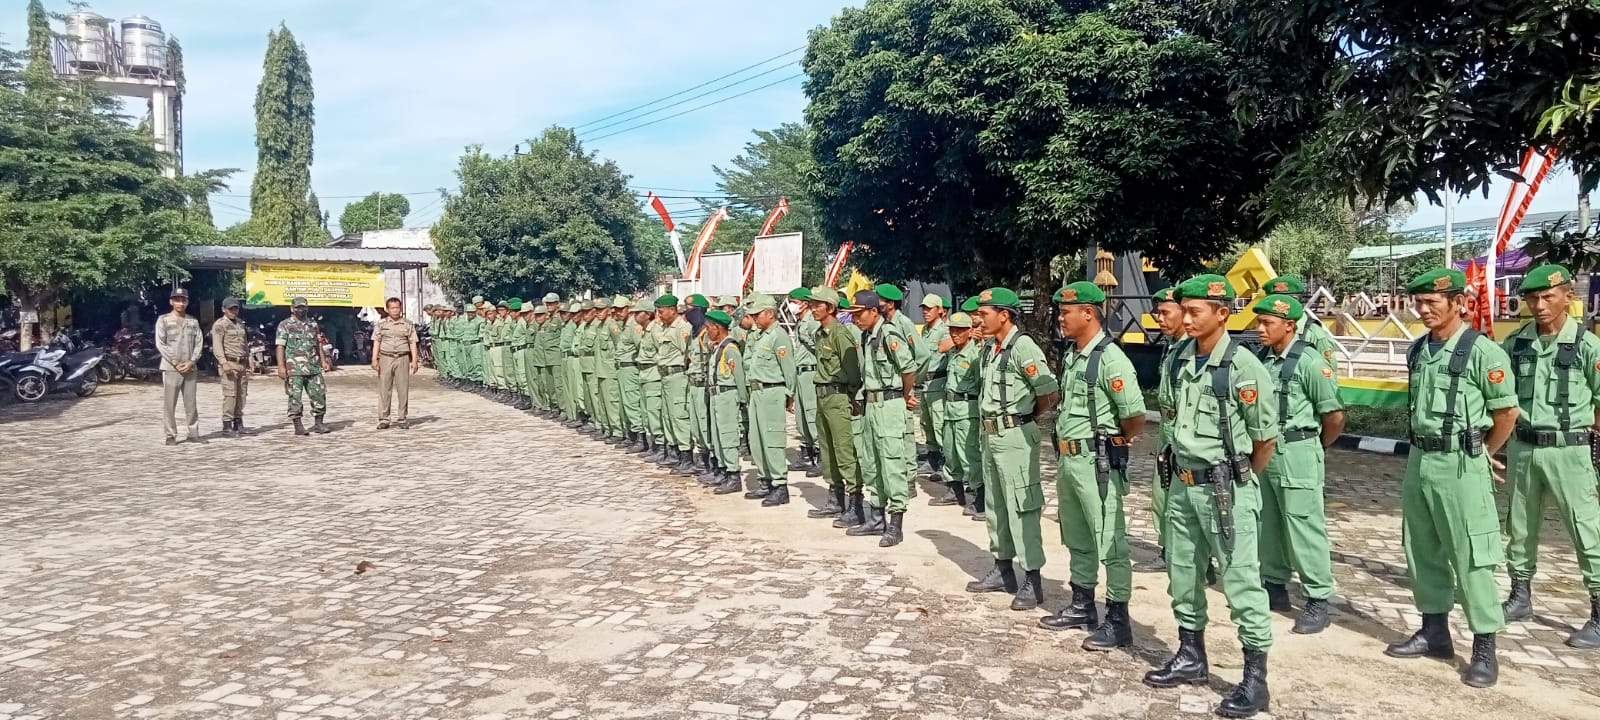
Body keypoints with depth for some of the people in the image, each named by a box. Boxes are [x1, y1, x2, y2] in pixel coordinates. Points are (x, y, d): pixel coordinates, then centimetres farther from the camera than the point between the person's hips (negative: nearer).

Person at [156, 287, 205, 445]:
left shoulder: (193, 321, 10)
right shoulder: (163, 320, 1)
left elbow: (199, 343, 8)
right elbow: (160, 344, -4)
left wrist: (191, 362, -7)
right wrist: (176, 363, -11)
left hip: (191, 368, 3)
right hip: (171, 368, -3)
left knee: (191, 403, 6)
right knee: (169, 404, -2)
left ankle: (193, 434, 11)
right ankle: (171, 435, 3)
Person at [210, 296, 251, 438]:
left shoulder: (240, 323, 19)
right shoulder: (219, 325, -4)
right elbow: (217, 346, -12)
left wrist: (250, 361, 19)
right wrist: (223, 363, -23)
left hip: (242, 364, 7)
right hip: (229, 364, -7)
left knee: (242, 394, 7)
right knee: (230, 395, -11)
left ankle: (238, 423, 13)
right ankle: (227, 426, -8)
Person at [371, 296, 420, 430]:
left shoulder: (408, 324, 9)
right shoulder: (381, 324, 9)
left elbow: (412, 343, 7)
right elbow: (376, 342, 6)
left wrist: (414, 360, -2)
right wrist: (374, 359, -4)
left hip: (402, 358, 0)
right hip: (385, 358, 0)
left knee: (403, 390, 0)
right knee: (384, 389, -1)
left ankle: (402, 419, 6)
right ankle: (383, 419, 3)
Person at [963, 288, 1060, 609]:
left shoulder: (1023, 347, -17)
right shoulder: (990, 348, 11)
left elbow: (1051, 394, -18)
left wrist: (1024, 418, -4)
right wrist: (986, 425, 12)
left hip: (1015, 437, -9)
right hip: (990, 436, 9)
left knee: (1020, 508, -5)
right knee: (995, 506, 16)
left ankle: (1032, 580, 2)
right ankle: (1003, 570, 27)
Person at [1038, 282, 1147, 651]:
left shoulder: (1110, 359, -18)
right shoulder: (1070, 354, 10)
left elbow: (1136, 418, -19)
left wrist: (1117, 442, -3)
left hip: (1096, 462, -9)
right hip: (1067, 458, 9)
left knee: (1109, 543, 0)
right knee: (1077, 539, 19)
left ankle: (1118, 620, 8)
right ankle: (1082, 605, 32)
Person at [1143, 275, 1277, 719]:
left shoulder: (1242, 366, -15)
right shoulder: (1181, 360, 5)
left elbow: (1266, 436, -8)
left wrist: (1241, 482, 3)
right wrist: (1183, 473, 17)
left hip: (1224, 489, -7)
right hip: (1183, 485, 8)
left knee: (1241, 582, -1)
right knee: (1182, 574, 16)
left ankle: (1255, 679, 9)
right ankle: (1191, 658, 31)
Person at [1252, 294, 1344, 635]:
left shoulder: (1309, 361, -14)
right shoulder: (1261, 358, 5)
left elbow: (1335, 416, -11)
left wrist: (1314, 446, 3)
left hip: (1296, 455, -7)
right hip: (1262, 451, 7)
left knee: (1304, 529, -1)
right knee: (1267, 526, 15)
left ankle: (1318, 601, 9)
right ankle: (1275, 588, 30)